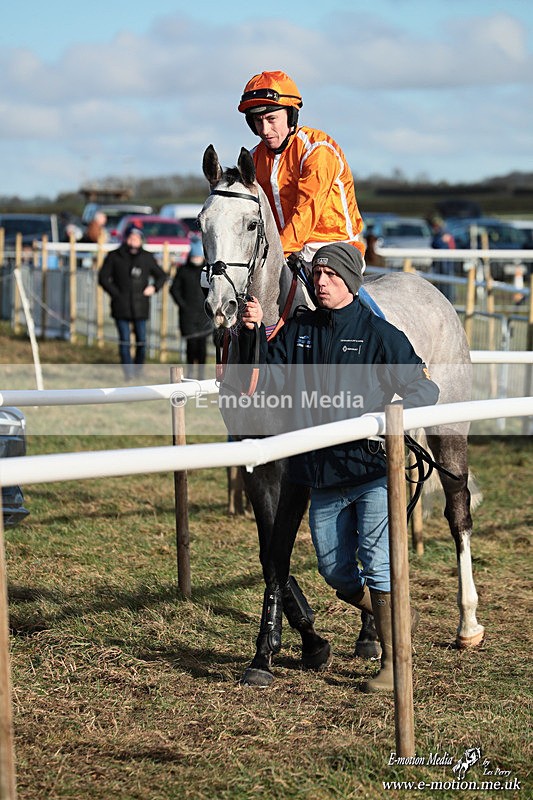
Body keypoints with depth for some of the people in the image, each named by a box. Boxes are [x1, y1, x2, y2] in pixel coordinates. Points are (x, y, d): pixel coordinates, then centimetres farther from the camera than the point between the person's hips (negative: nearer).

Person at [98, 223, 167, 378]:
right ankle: (128, 373, -6)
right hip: (121, 307, -2)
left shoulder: (147, 258, 9)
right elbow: (103, 278, 6)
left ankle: (138, 371, 16)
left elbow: (161, 275, 20)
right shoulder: (114, 257, 4)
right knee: (124, 341, -6)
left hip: (140, 306, 2)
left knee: (141, 340, 2)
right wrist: (115, 293, -6)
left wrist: (154, 287, 0)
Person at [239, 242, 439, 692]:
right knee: (337, 573, 12)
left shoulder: (379, 334, -6)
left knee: (378, 563, -7)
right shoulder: (299, 331, 7)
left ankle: (394, 662, 3)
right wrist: (253, 334, -12)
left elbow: (425, 389, -5)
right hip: (322, 474, 5)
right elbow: (266, 382, 3)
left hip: (373, 469, -5)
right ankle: (386, 618, 40)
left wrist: (387, 417, -23)